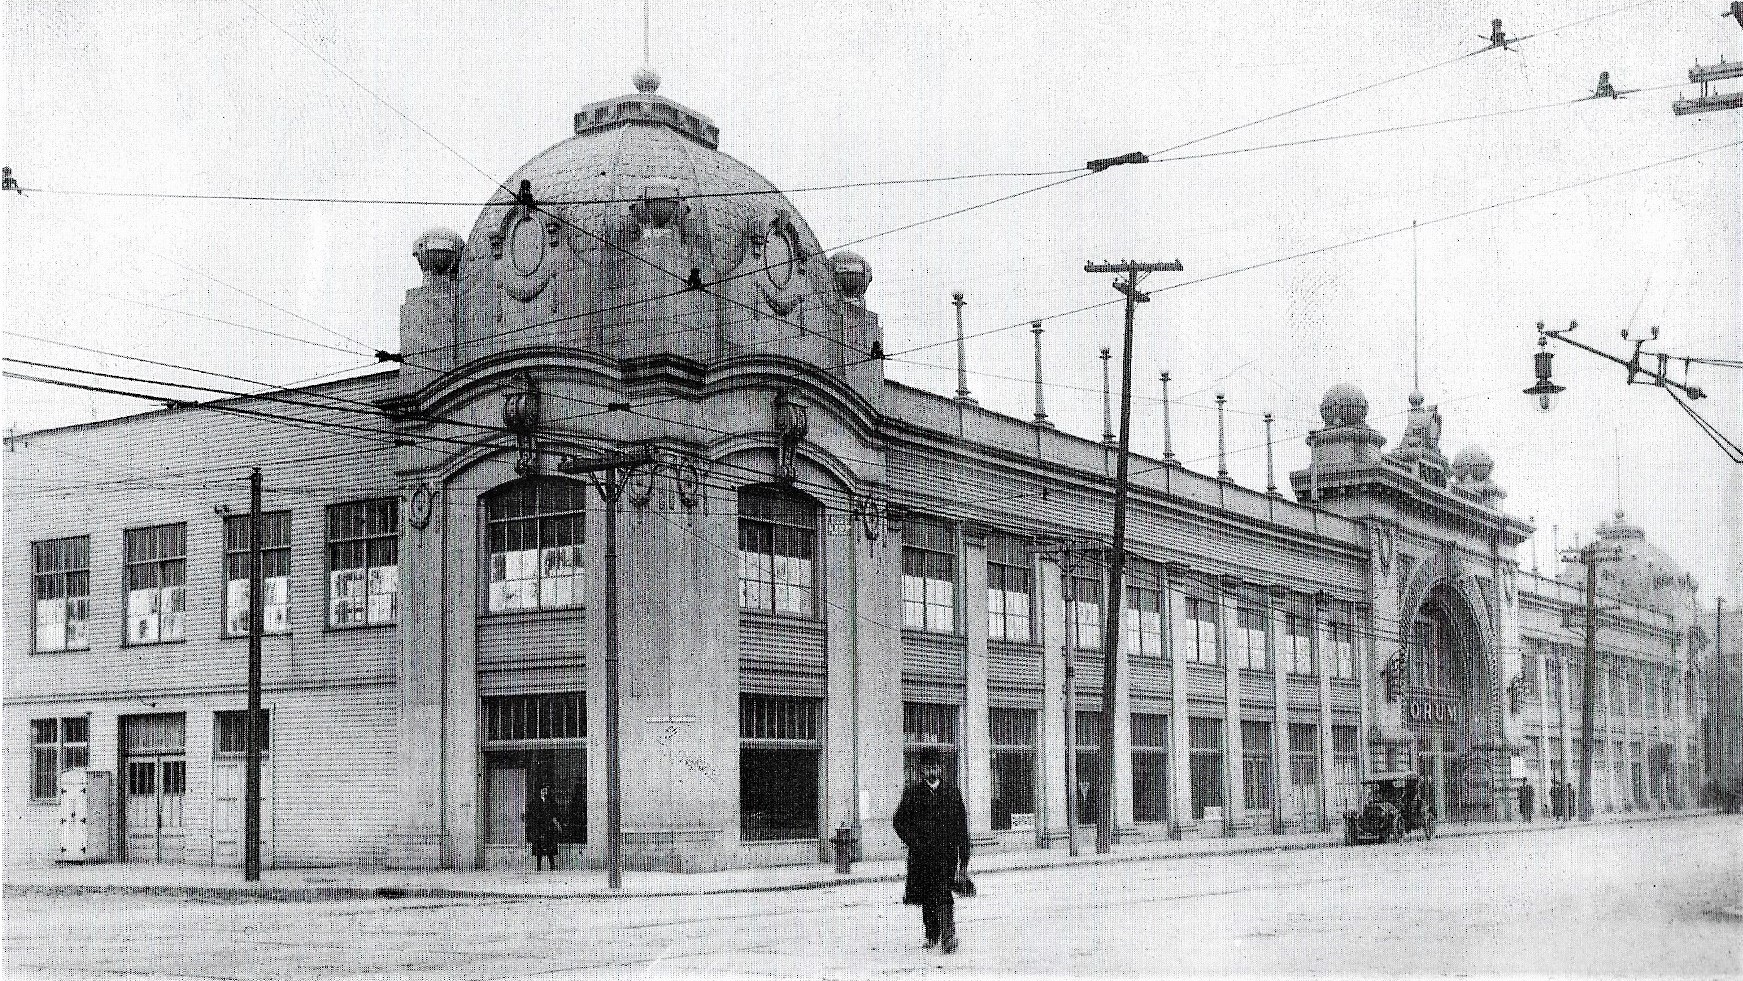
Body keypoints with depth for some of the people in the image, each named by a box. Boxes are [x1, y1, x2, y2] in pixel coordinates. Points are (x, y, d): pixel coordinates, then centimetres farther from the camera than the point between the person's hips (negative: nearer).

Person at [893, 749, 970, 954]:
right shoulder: (913, 792, 7)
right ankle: (932, 935, 25)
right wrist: (914, 841, -9)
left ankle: (949, 937, -19)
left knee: (942, 893, -17)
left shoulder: (951, 793, 7)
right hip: (921, 854, 2)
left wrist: (964, 859, 7)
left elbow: (962, 827, 10)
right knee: (926, 897, 8)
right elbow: (899, 821, 7)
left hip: (946, 853, -2)